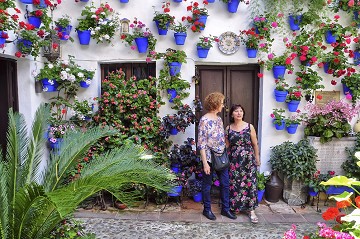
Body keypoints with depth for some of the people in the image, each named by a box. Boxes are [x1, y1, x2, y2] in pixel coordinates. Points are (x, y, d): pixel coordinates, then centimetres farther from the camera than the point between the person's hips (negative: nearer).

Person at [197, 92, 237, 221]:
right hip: (209, 158, -7)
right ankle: (207, 209, 25)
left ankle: (225, 209, 28)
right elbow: (201, 143, -17)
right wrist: (205, 163, -19)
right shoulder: (204, 120, -15)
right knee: (207, 185, 9)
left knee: (225, 183, 12)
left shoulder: (219, 119, 8)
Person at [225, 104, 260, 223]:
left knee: (250, 183, -1)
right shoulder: (228, 128, 2)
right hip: (234, 161, 1)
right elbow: (226, 145, 9)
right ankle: (234, 206, 25)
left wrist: (257, 158, 6)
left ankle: (251, 210, 9)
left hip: (248, 160, -1)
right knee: (234, 184, 7)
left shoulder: (249, 127, -2)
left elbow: (255, 144, 3)